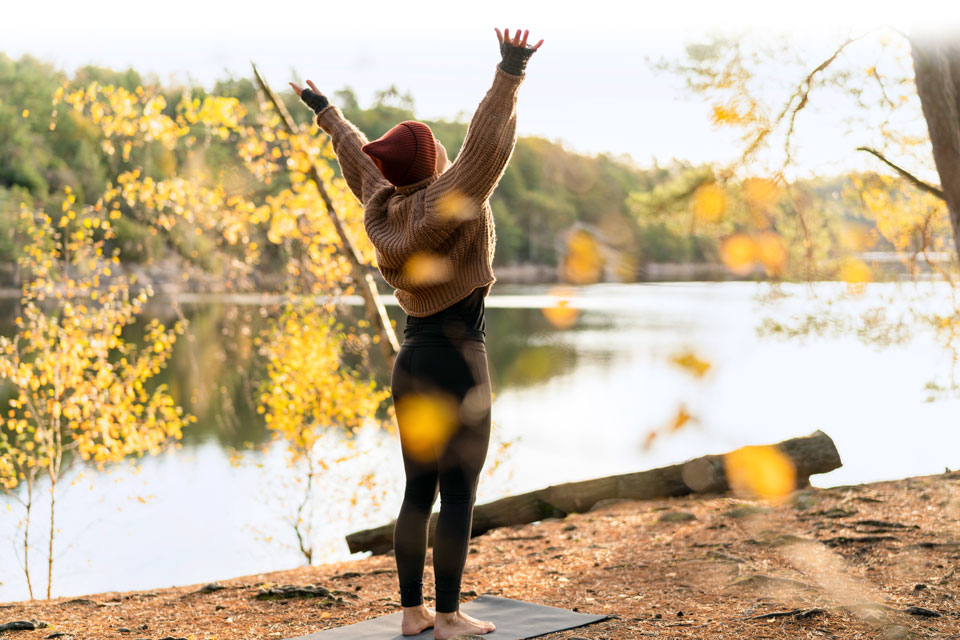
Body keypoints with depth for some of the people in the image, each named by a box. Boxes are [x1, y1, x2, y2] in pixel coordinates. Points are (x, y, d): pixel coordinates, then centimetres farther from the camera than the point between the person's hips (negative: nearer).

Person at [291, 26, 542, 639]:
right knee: (459, 494, -2)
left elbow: (360, 156, 21)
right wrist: (510, 75, -33)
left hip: (410, 361, 8)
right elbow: (486, 144, -27)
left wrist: (327, 112, 38)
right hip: (458, 363, -7)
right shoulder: (448, 203, -15)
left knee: (418, 491, 11)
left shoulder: (386, 207, 5)